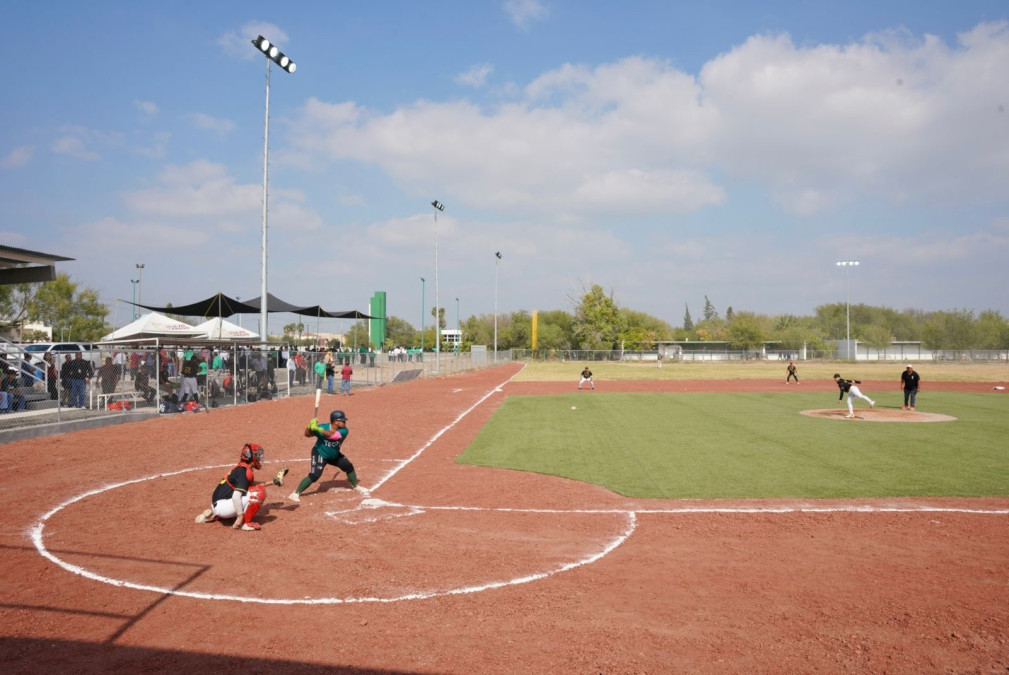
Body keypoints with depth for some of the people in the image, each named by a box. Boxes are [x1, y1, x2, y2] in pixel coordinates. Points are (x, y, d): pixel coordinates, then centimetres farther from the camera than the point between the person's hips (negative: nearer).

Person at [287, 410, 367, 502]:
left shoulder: (344, 430, -23)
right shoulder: (323, 427, -26)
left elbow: (332, 435, -41)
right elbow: (307, 434, -20)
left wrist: (316, 428, -49)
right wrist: (310, 426, -41)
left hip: (335, 455, 5)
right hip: (320, 454, -5)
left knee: (349, 467, 10)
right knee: (314, 475, -20)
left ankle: (356, 486, 36)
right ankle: (296, 493, -11)